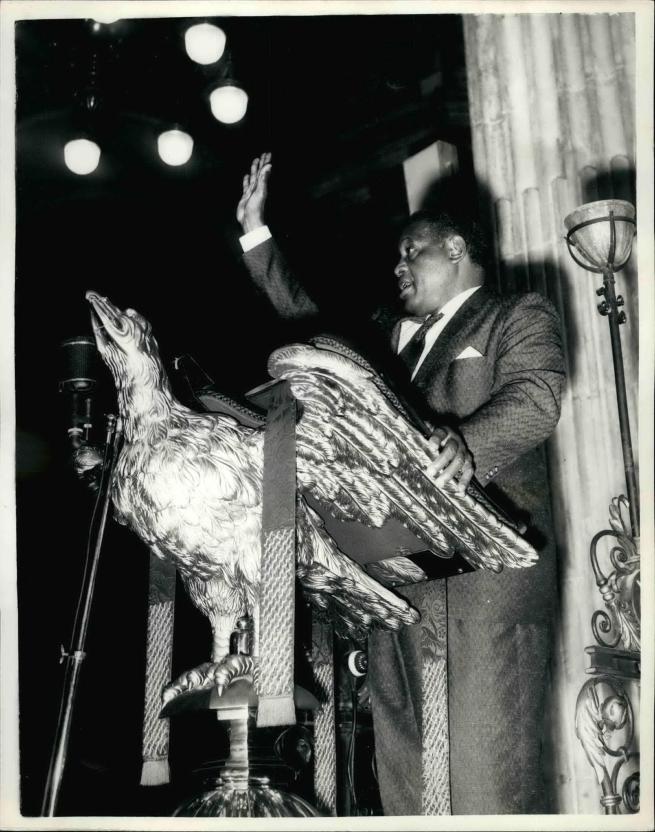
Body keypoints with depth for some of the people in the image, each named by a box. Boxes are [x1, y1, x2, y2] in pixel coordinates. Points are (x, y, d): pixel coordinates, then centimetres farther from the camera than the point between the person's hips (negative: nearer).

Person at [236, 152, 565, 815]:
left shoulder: (519, 317, 9)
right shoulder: (392, 338, 29)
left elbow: (536, 396, -10)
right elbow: (305, 316, 35)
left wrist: (468, 444, -30)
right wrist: (255, 233, 31)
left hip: (484, 581, -7)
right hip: (395, 584, 7)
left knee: (486, 779, -11)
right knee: (402, 777, 6)